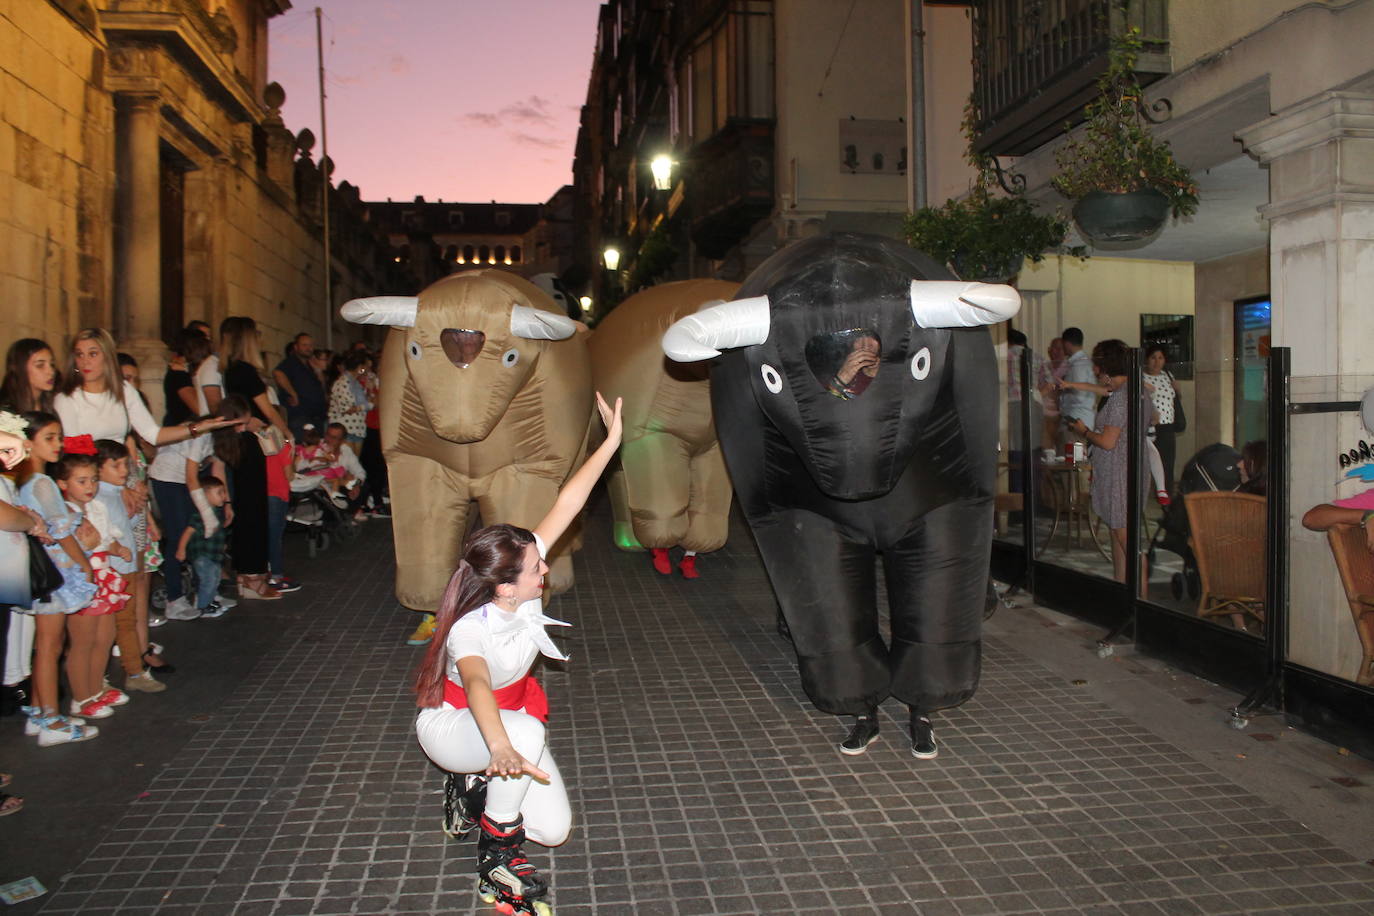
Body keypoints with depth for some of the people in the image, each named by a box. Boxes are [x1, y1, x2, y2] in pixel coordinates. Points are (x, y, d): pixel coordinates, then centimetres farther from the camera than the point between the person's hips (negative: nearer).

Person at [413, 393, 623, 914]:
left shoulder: (521, 582, -20)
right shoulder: (469, 630, -35)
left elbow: (565, 506, -21)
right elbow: (476, 683, -57)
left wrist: (611, 441, -22)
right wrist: (500, 744, -76)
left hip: (511, 715, 6)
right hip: (452, 724, -6)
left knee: (554, 830, -7)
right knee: (527, 732, -40)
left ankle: (477, 786, 18)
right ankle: (495, 860, -18)